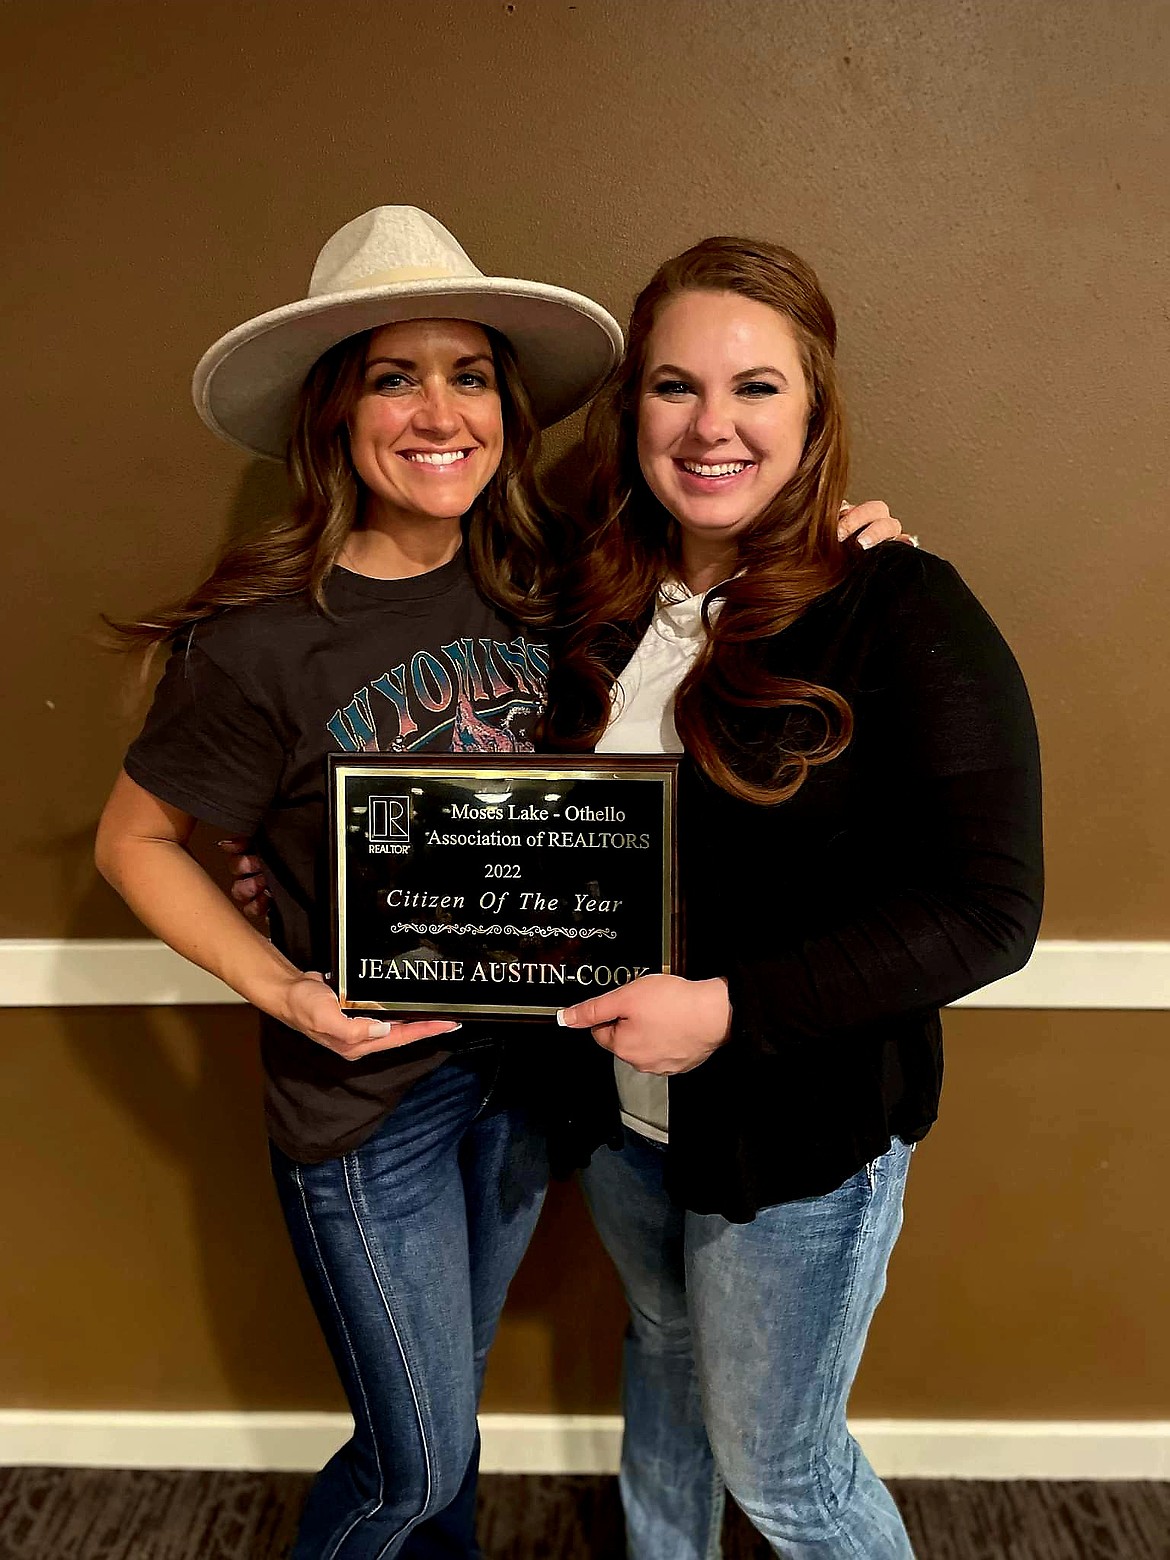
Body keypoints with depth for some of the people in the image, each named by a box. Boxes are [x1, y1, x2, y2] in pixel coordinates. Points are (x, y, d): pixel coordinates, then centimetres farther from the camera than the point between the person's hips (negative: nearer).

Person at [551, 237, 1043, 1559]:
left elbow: (990, 910, -21)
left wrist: (734, 1009, -27)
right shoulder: (603, 601, -1)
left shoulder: (902, 614, -20)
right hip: (616, 1106, 6)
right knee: (663, 1347, 30)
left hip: (799, 1131, -6)